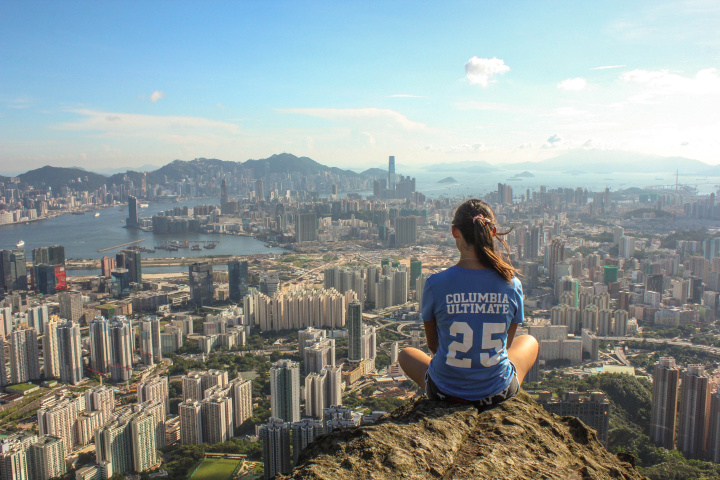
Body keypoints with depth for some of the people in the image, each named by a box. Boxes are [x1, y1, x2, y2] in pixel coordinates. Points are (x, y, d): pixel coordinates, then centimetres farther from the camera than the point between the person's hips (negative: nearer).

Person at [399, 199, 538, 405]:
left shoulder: (435, 283, -18)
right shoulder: (512, 284, -12)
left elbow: (433, 343, -2)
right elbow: (507, 343, 3)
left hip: (445, 391, -1)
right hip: (498, 392, 1)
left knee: (406, 354, 32)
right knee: (529, 341, 32)